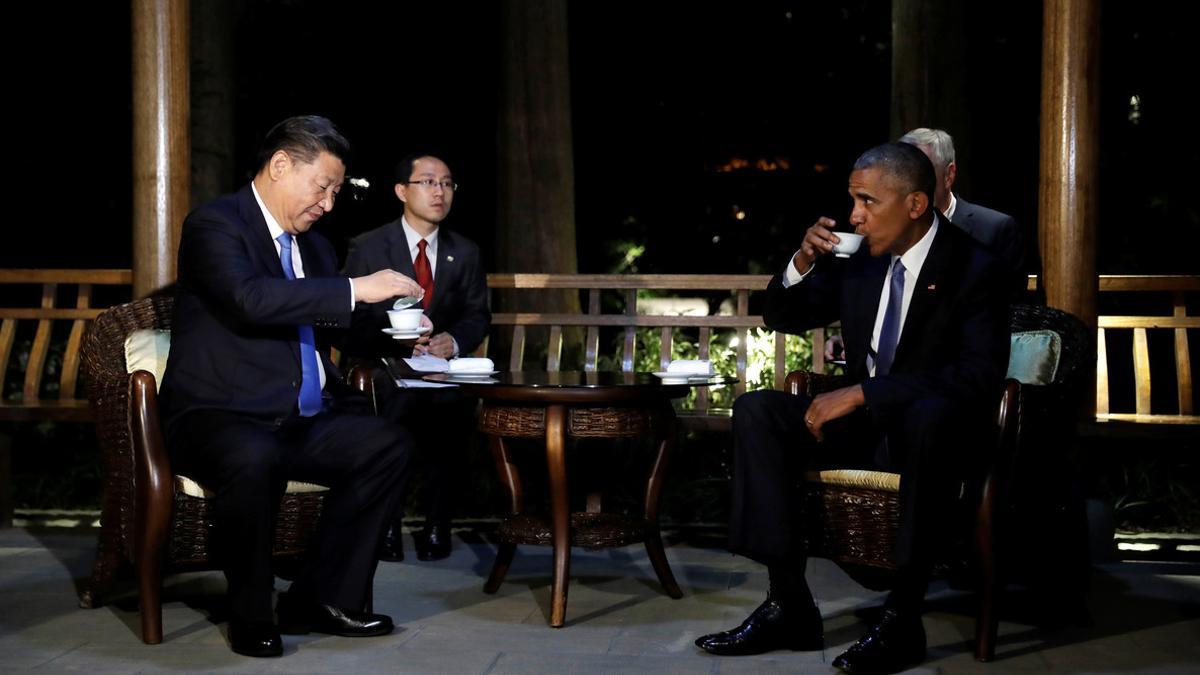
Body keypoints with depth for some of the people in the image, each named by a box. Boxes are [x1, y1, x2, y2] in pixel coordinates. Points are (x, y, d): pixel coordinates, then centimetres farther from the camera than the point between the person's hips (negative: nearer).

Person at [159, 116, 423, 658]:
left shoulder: (313, 246, 17)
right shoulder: (215, 224, -8)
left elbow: (326, 329, 25)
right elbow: (250, 298, -27)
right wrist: (355, 290, -25)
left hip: (301, 420, 8)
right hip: (217, 419, -8)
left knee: (390, 445, -11)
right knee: (253, 459, -38)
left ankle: (321, 599, -4)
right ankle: (252, 616, -14)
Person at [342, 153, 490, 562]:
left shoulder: (466, 253, 14)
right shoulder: (367, 248, 5)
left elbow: (478, 317, 13)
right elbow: (355, 320, 0)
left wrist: (453, 340, -10)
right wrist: (400, 342, -18)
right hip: (384, 366, -2)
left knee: (453, 403, -32)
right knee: (400, 400, -35)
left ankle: (437, 525, -18)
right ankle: (385, 524, -18)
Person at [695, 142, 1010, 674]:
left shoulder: (974, 269, -14)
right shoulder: (858, 257, 2)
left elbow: (980, 377, -25)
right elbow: (782, 318, 11)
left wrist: (863, 391, -30)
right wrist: (804, 261, -11)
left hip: (936, 429, -6)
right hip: (865, 421, 6)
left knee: (929, 415, -40)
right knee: (755, 411, -15)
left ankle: (903, 618, -31)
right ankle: (788, 605, -18)